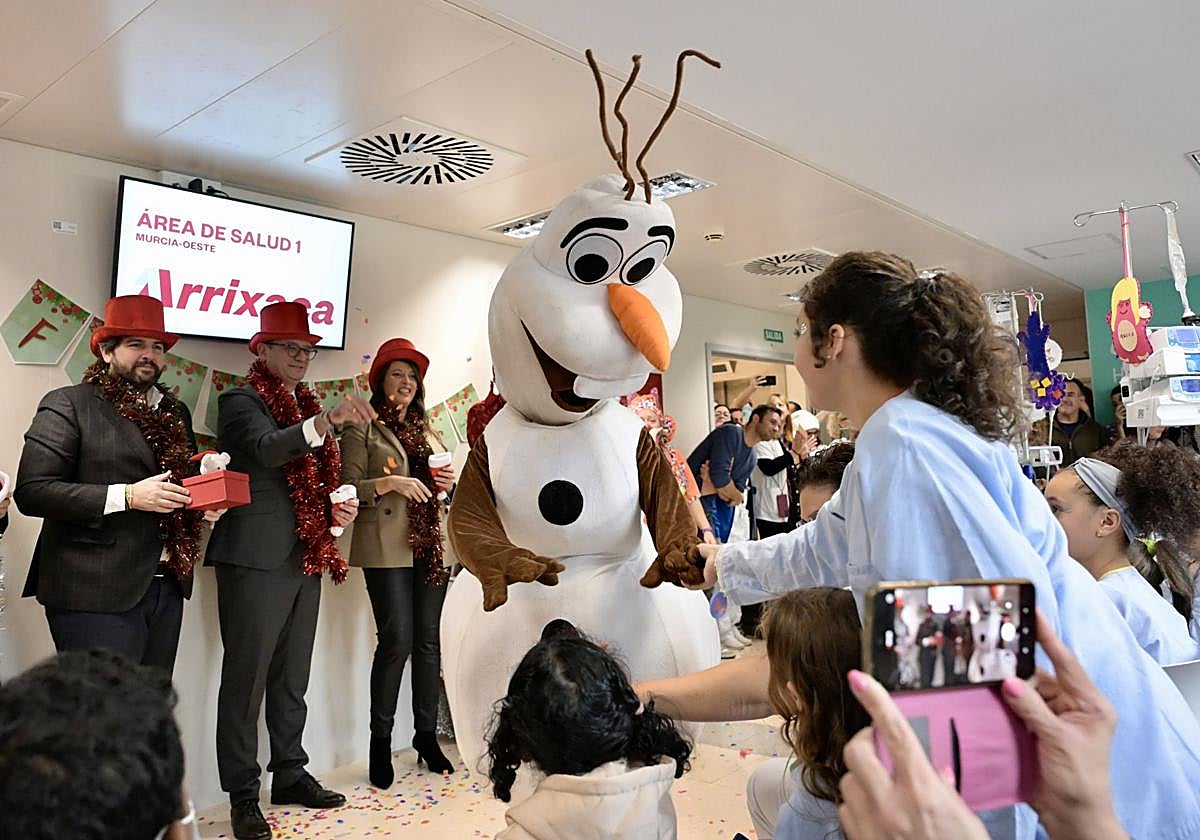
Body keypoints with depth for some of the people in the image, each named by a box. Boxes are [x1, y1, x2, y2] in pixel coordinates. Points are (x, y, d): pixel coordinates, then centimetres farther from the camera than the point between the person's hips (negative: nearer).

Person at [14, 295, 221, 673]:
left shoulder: (176, 412, 17)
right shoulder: (67, 405, -2)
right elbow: (31, 491, -10)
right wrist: (127, 496, -18)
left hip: (167, 587, 6)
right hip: (95, 596, -6)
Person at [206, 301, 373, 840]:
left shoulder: (306, 407, 17)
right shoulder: (241, 401, -6)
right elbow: (266, 449, -28)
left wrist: (337, 509, 6)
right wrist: (328, 420, -43)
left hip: (306, 557, 8)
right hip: (256, 559, -8)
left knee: (292, 678, 17)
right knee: (246, 679, 1)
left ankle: (290, 775, 30)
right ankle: (242, 796, 13)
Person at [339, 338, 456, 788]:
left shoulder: (427, 432, 20)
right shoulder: (363, 429, 3)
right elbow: (348, 488, -4)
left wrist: (450, 483, 3)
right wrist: (388, 482, -18)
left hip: (432, 545, 5)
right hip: (387, 548, -5)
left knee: (428, 640, 7)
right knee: (397, 641, -8)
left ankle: (427, 736, 18)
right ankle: (381, 742, 8)